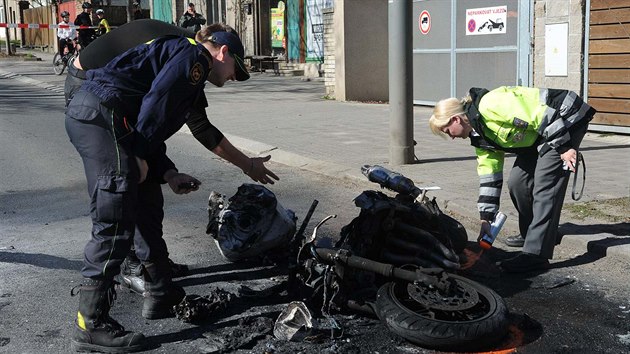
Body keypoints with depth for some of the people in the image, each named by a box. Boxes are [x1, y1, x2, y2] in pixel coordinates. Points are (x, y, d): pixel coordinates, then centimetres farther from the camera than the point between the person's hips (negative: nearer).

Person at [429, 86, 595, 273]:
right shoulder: (480, 137, 5)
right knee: (517, 181, 7)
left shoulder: (490, 105, -24)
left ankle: (535, 254, -17)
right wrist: (485, 219, 9)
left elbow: (543, 115, -26)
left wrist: (564, 148, -23)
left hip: (567, 120, -9)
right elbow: (489, 177, 9)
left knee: (545, 186, -16)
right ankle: (533, 234, 26)